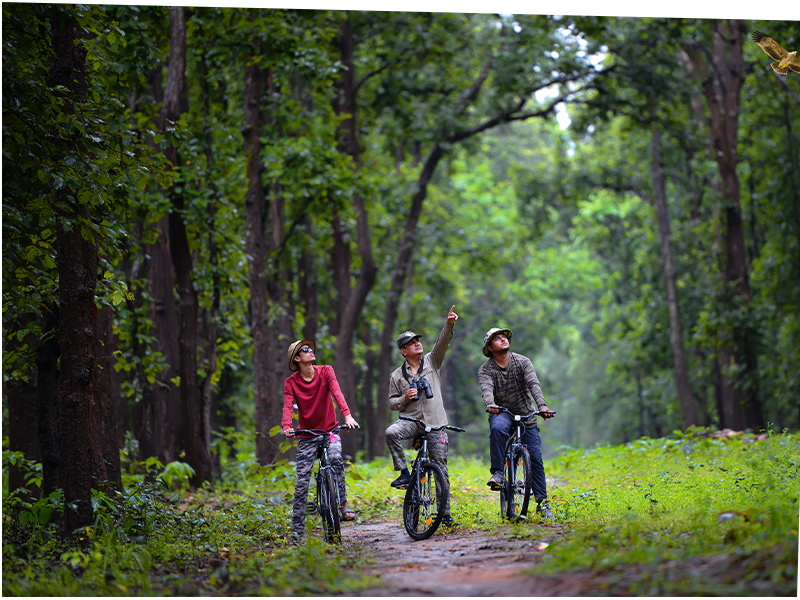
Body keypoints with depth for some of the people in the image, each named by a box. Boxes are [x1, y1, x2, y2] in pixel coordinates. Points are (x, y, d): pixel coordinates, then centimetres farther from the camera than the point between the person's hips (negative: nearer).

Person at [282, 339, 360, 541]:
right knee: (302, 482, -5)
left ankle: (343, 505, -20)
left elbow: (337, 393, -17)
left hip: (329, 430, 0)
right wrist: (286, 427, -37)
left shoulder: (326, 372, -2)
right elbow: (287, 406, -16)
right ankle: (297, 529, 1)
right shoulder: (291, 382, -3)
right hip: (307, 435, 0)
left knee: (336, 457, -31)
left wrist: (347, 415, -34)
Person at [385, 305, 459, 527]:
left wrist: (449, 325, -23)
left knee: (440, 468, -2)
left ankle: (445, 513, 4)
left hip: (435, 423, 0)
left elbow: (442, 343, -6)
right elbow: (392, 403, 13)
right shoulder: (397, 375, 10)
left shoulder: (431, 361, 10)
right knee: (391, 432, -33)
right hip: (412, 420, 0)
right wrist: (405, 398, -9)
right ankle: (404, 473, -21)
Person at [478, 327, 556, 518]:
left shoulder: (523, 362, -6)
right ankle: (497, 473, -30)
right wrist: (490, 404, -50)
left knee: (535, 458, -4)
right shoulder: (485, 370, -7)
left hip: (526, 415, 1)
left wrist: (542, 406, -39)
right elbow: (486, 389, -26)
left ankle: (542, 502, 6)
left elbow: (534, 384, -20)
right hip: (502, 413, -1)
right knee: (497, 428, -38)